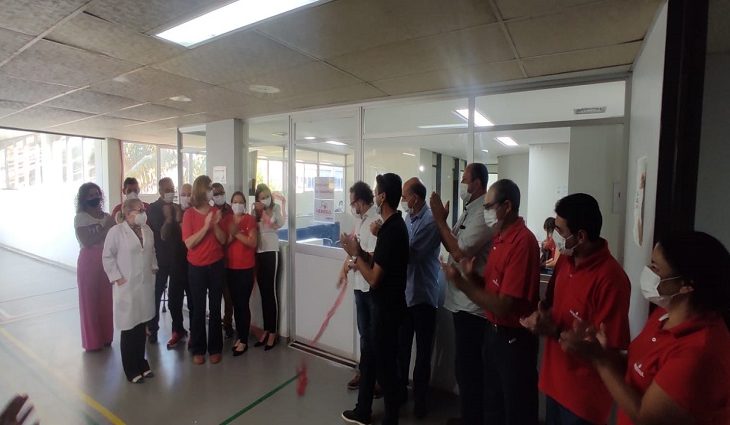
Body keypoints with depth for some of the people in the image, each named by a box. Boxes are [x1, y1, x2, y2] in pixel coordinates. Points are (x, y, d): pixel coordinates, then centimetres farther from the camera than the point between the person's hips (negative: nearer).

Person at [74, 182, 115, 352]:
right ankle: (92, 341, 19)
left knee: (106, 300, 10)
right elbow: (87, 242, -15)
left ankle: (106, 337, 24)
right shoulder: (80, 217, -5)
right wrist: (106, 230, -14)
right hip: (89, 262, -4)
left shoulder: (107, 217, 8)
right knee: (90, 301, 6)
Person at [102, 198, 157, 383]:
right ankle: (131, 370, 20)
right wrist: (117, 278, -11)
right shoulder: (116, 231, -11)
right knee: (129, 329, 5)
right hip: (127, 286, -5)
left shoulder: (147, 230, 7)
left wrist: (154, 269, 7)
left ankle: (141, 364, 30)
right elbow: (108, 257, -8)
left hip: (146, 285, 5)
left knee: (141, 327, 14)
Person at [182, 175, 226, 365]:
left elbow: (223, 240, 0)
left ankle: (215, 348, 18)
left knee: (215, 308, 7)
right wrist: (205, 226, -20)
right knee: (199, 308, 4)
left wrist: (215, 224, -16)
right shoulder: (189, 214, -5)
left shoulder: (216, 211, 2)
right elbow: (188, 243, -13)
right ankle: (198, 349, 18)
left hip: (216, 265, 2)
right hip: (196, 267, -2)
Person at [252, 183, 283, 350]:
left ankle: (273, 333, 6)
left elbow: (281, 223, -17)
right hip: (258, 254, 5)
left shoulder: (276, 207, -1)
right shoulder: (255, 211, 11)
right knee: (263, 293, 10)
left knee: (271, 292, -3)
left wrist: (267, 211, -24)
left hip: (271, 252, -5)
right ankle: (266, 330, 21)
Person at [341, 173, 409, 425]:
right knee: (370, 356, 20)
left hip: (387, 307, -10)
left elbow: (374, 278, -22)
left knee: (385, 363, 8)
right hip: (384, 303, 10)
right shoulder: (395, 225, 6)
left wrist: (356, 254, -12)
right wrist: (361, 256, -1)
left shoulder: (391, 230, -24)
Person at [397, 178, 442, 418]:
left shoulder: (430, 222, -19)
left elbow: (408, 253, -25)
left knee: (423, 350, 10)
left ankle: (420, 397, 27)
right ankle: (400, 388, 35)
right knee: (401, 345, 18)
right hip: (404, 292, 7)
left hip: (422, 294, -7)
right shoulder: (409, 218, 7)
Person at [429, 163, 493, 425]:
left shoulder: (483, 213, -19)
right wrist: (440, 220, 1)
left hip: (472, 304, -10)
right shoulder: (469, 211, 12)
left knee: (468, 368, 4)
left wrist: (440, 220, -16)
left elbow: (460, 253, -23)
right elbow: (452, 245, 13)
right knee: (465, 366, 22)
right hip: (462, 301, 10)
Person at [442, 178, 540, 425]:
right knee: (492, 404, 24)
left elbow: (503, 306, -25)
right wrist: (472, 276, -9)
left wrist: (461, 283, -21)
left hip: (514, 339, -8)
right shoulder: (500, 237, 5)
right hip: (493, 332, 8)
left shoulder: (523, 242, -24)